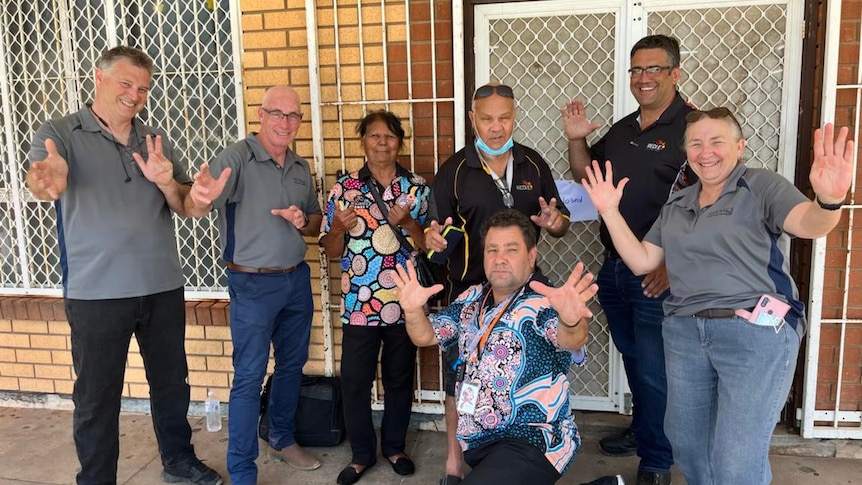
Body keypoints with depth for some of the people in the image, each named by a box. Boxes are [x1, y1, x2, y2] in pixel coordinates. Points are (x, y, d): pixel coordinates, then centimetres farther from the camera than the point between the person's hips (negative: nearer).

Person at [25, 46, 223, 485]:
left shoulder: (156, 140, 10)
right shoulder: (60, 133, -4)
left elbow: (186, 206, 8)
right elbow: (39, 174, -25)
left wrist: (166, 182, -14)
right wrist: (47, 180, -49)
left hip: (163, 287, 5)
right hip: (96, 293, -4)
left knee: (171, 382, 17)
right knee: (97, 398, 6)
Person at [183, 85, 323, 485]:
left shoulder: (301, 168, 7)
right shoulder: (237, 157, -14)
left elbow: (316, 224, 16)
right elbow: (196, 207, -28)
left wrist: (303, 221, -7)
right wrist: (201, 197, -52)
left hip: (297, 279, 7)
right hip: (253, 284, -6)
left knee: (292, 365, 18)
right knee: (249, 376, -1)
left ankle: (282, 439, 39)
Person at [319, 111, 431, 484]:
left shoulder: (418, 187, 2)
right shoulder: (344, 187, 1)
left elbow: (429, 246, 0)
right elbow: (331, 251, 3)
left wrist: (407, 222, -17)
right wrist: (339, 227, -18)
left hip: (404, 303, 1)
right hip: (358, 305, 0)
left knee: (399, 379, 13)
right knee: (354, 381, 6)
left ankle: (394, 447, 33)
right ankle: (362, 453, 26)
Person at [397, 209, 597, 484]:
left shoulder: (544, 303, -13)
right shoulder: (472, 299, 8)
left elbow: (571, 340, -32)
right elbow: (425, 336, 9)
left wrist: (570, 321, -56)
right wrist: (413, 310, -14)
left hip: (532, 443, -7)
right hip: (476, 442, 7)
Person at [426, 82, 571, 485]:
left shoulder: (534, 165, 4)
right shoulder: (453, 170, -4)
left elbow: (561, 225, 10)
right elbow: (434, 233, -1)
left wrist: (555, 222, -14)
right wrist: (434, 238, -25)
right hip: (467, 290, -2)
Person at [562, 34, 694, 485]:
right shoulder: (622, 129, 11)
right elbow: (586, 175, 22)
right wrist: (576, 140, 3)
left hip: (658, 276, -7)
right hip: (613, 267, 7)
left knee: (654, 371, 3)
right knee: (632, 358, 22)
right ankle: (641, 431, 42)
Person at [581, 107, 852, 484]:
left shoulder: (761, 186, -3)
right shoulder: (675, 206, 14)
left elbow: (809, 225, -20)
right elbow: (641, 261, 11)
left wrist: (828, 200, -43)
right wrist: (609, 211, 3)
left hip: (756, 333, -6)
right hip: (684, 333, 6)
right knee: (685, 442, 18)